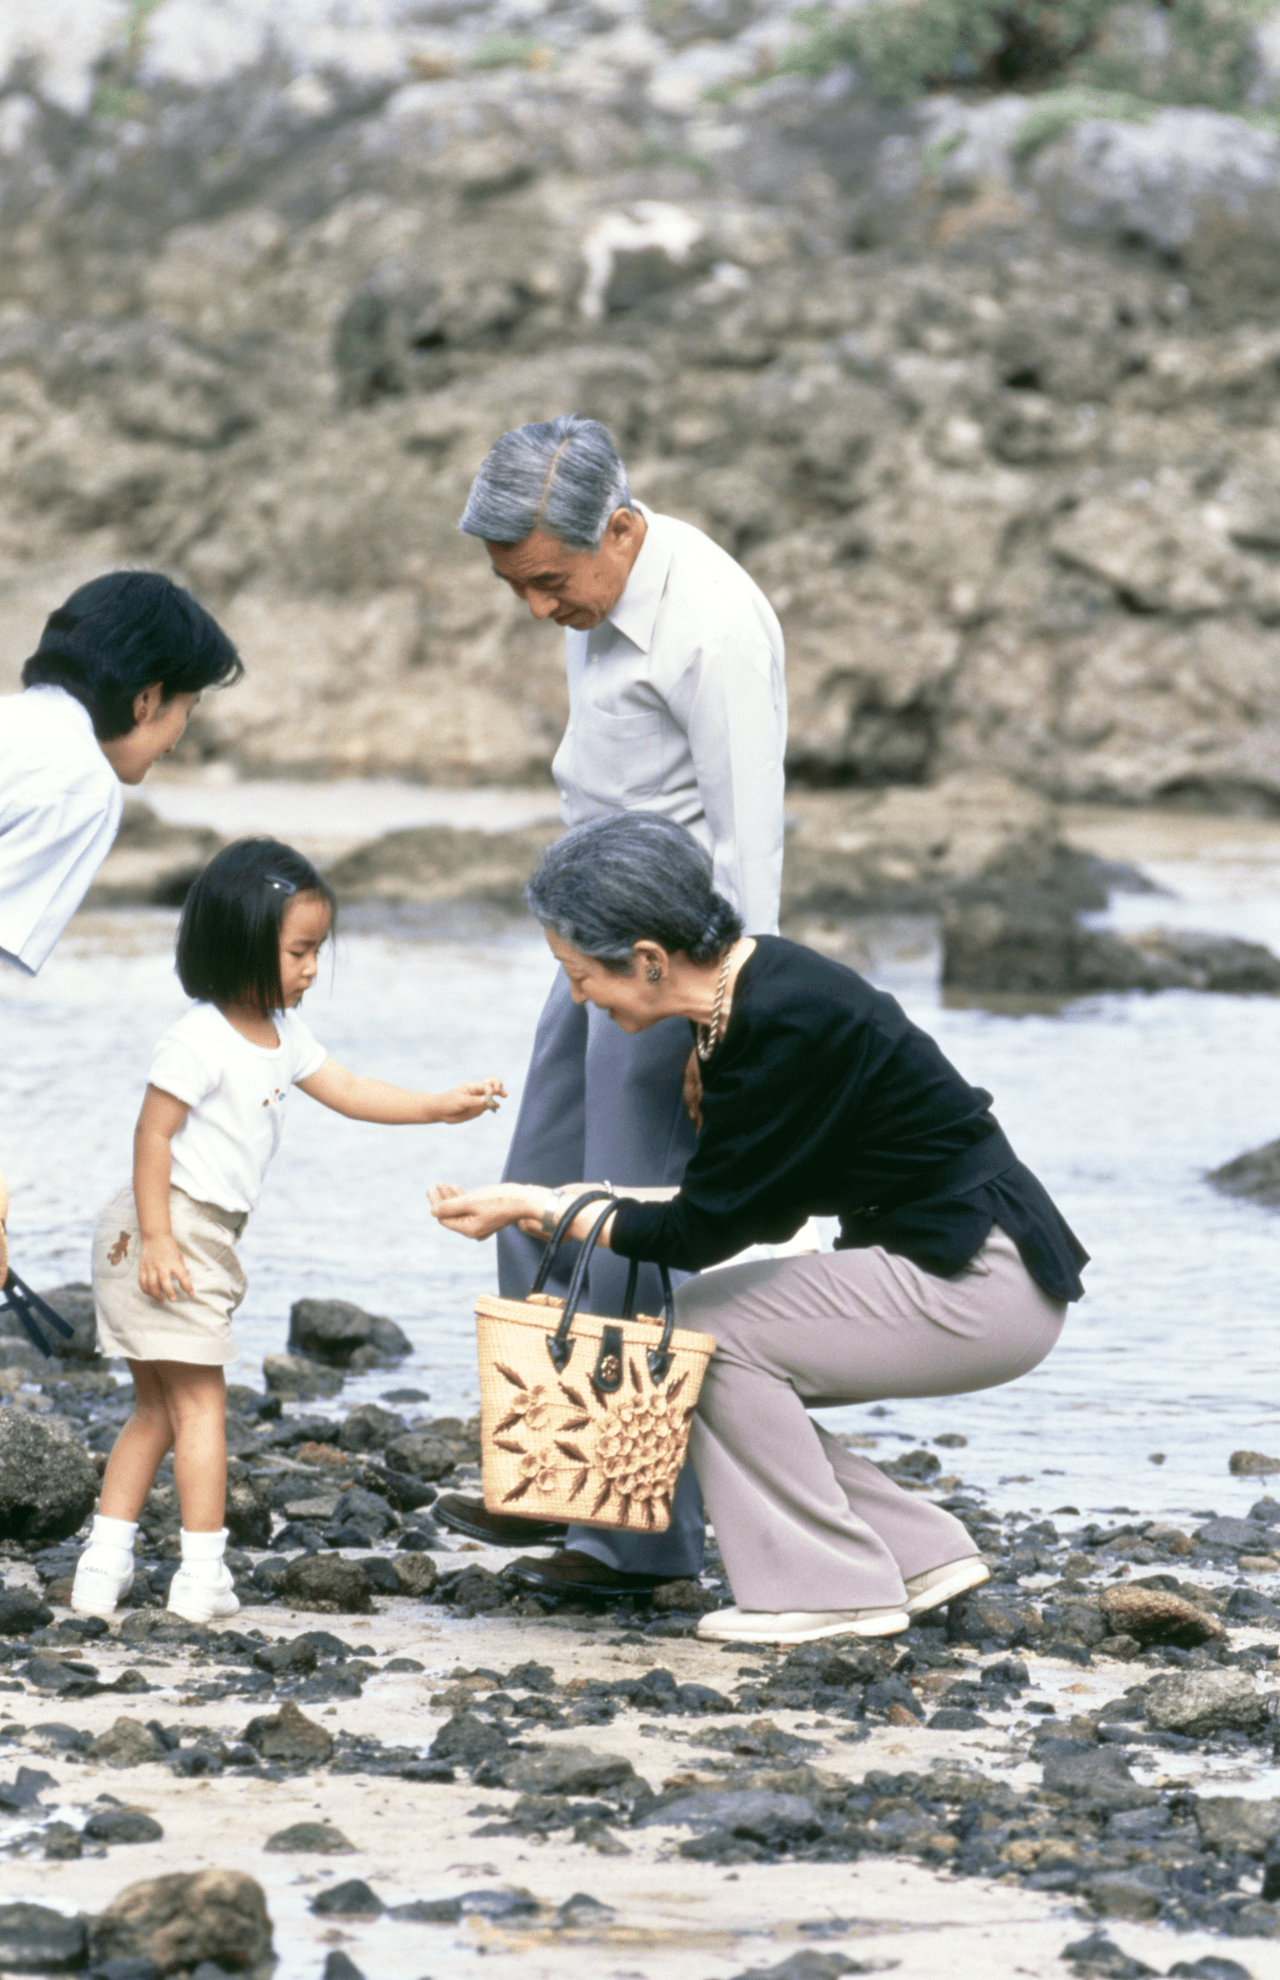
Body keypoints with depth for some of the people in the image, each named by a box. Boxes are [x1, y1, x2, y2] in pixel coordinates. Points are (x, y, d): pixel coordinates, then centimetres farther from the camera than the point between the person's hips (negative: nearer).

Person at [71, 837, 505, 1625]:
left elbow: (348, 1092, 16)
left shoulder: (282, 1033, 9)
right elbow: (153, 1133, -20)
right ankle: (203, 1575, 0)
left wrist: (442, 1106, 8)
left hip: (208, 1236, 10)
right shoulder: (202, 1041, -19)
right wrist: (158, 1236, -23)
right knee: (200, 1402, -5)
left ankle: (104, 1568, 13)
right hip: (171, 1231, -10)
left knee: (160, 1411, 12)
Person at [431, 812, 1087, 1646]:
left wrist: (543, 1208, -11)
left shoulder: (788, 1027, -25)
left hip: (982, 1288, -10)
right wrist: (574, 1200, 5)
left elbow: (707, 1230, -19)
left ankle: (834, 1587, -3)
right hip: (955, 1263, 10)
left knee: (713, 1329, -12)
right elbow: (753, 1202, 9)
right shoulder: (749, 990, 3)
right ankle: (921, 1553, 13)